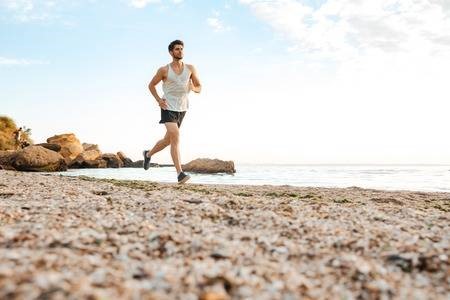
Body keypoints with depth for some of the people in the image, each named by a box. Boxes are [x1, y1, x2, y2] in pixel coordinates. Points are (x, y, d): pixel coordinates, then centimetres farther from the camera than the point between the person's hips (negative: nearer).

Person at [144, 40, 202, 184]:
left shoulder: (190, 68, 5)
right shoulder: (164, 70, -3)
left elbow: (199, 88, 9)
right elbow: (151, 85, 10)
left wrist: (193, 87, -15)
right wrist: (158, 100, -5)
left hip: (182, 108, 5)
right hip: (168, 107, -5)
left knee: (168, 140, 16)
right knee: (175, 137, -21)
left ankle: (148, 154, 44)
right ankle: (180, 173, -23)